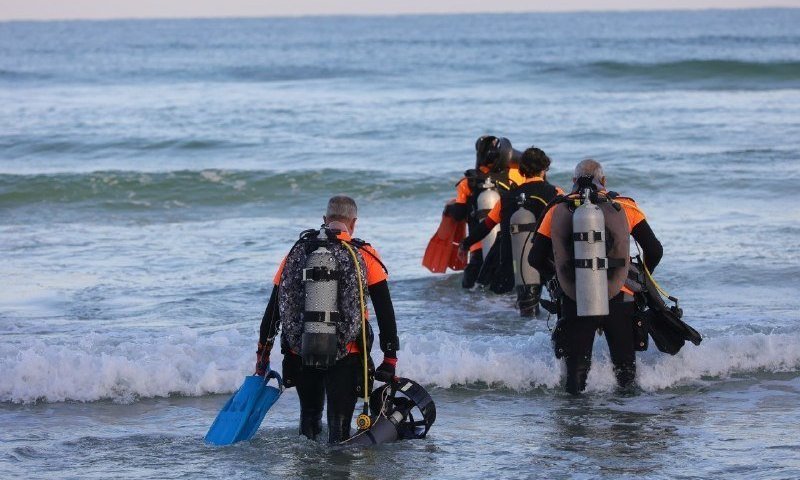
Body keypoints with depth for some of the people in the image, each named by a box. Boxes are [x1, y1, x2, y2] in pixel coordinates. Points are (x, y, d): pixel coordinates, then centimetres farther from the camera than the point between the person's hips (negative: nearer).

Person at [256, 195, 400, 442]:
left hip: (300, 352, 3)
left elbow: (273, 307, 12)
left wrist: (263, 350, 20)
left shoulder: (297, 253, 8)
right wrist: (390, 357, 5)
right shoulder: (364, 255, 0)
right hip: (345, 355, -3)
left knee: (309, 415, 23)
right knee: (339, 423, 3)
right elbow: (385, 311, -1)